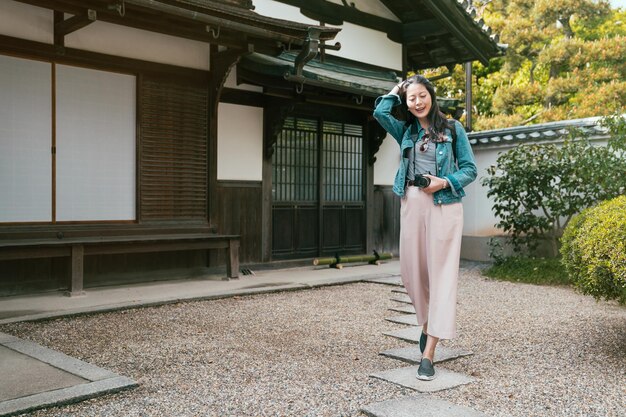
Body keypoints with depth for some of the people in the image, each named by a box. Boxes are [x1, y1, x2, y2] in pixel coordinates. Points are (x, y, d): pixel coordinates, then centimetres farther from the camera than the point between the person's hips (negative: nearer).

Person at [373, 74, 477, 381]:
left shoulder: (453, 129, 5)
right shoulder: (405, 131, 14)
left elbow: (470, 169, 3)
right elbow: (380, 112, -3)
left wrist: (444, 182, -13)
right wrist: (397, 90, 12)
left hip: (444, 206, -3)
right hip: (411, 205, 4)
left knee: (441, 273, -7)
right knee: (412, 271, 8)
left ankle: (428, 353, -7)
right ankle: (427, 322, 36)